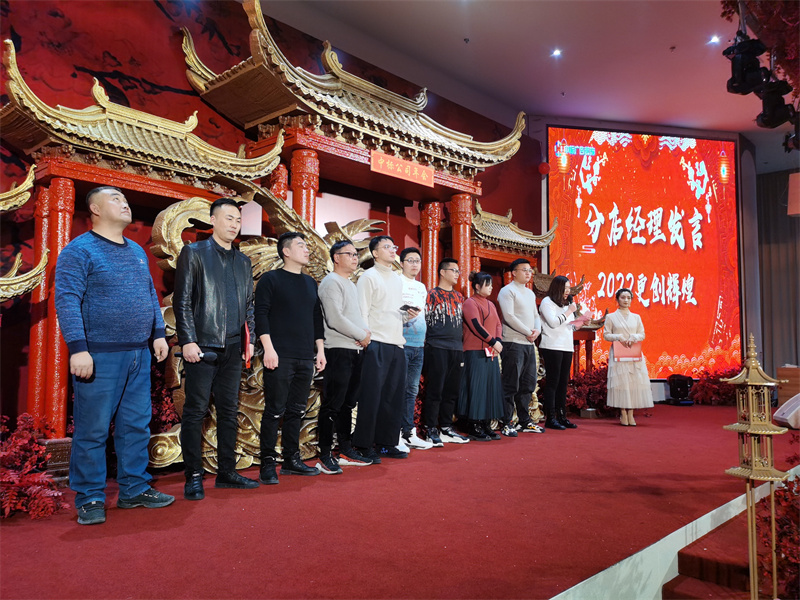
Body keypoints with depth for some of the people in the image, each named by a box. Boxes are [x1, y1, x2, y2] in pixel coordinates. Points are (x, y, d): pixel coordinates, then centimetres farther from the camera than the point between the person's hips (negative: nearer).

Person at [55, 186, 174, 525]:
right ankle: (90, 500, 14)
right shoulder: (79, 250, -5)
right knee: (93, 430, 2)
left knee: (137, 426, 11)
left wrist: (158, 334, 13)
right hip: (100, 357, -7)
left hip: (139, 356, 7)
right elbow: (67, 301, -13)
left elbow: (151, 295, 21)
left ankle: (134, 490, 22)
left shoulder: (137, 251, 17)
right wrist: (78, 349, -20)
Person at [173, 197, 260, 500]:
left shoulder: (243, 261, 16)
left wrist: (249, 339, 10)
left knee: (229, 412, 9)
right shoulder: (193, 253, 1)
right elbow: (182, 301, -5)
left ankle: (226, 472, 19)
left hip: (233, 349, 5)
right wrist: (188, 341, -12)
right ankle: (193, 477, 10)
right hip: (202, 346, -5)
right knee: (195, 412, 0)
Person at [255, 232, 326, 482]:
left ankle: (291, 459, 19)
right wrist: (268, 348, -16)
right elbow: (261, 314, -7)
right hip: (280, 357, -6)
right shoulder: (270, 279, 0)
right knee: (274, 410, -3)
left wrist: (320, 350, 14)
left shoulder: (310, 282, 17)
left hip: (305, 358, 6)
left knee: (296, 410, 10)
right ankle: (268, 464, 5)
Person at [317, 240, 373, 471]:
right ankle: (325, 456, 0)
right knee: (332, 405, -6)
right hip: (338, 351, -9)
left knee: (347, 404, 14)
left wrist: (366, 332, 0)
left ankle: (346, 450, 22)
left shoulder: (351, 285, 21)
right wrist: (361, 335, -9)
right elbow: (335, 319, -18)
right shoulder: (331, 282, -8)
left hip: (356, 351, 9)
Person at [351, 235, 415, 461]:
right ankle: (365, 446, 7)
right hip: (377, 343, -7)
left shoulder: (397, 279, 20)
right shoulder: (368, 277, -2)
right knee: (371, 396, -3)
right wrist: (366, 340, -15)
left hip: (397, 343, 7)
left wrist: (408, 314, 4)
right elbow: (362, 312, -9)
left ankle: (386, 443, 18)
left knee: (394, 396, 9)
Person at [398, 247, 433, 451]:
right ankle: (395, 435, -1)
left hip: (419, 344, 7)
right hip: (401, 343, -7)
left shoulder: (422, 287, 20)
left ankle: (409, 433, 17)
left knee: (412, 390, 10)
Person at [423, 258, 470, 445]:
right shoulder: (432, 295, -2)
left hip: (456, 348, 6)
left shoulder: (459, 296, 17)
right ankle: (431, 430, 3)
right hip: (437, 348, -6)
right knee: (435, 390, -4)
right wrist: (430, 340, -9)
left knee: (452, 391, 10)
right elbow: (424, 320, -5)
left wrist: (460, 341, 16)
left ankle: (446, 428, 19)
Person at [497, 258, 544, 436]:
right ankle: (507, 424, -1)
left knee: (528, 384, 11)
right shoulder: (507, 291, -5)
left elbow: (536, 315, 20)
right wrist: (528, 332, -13)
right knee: (511, 385, -6)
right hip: (513, 343, -8)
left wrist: (537, 330, -1)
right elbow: (509, 316, -15)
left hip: (529, 344, 8)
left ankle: (525, 421, 20)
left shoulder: (530, 293, 20)